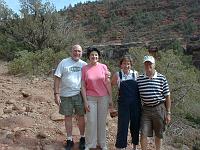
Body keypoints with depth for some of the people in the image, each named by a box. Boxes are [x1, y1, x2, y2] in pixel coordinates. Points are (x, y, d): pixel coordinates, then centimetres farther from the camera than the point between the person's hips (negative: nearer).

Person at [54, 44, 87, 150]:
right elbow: (57, 78, -3)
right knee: (68, 117, 9)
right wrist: (56, 94, -8)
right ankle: (69, 140, 24)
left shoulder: (84, 64, 4)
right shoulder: (64, 63, -1)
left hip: (79, 94, 1)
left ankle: (82, 138, 26)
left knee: (81, 116, 8)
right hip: (66, 95, 0)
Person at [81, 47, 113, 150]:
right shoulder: (85, 69, -3)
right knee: (91, 122, 4)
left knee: (102, 121, 10)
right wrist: (85, 101, -6)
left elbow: (108, 83, 2)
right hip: (91, 98, -1)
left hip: (103, 97, 1)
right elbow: (83, 86, -1)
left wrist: (110, 98, 1)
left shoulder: (103, 67, -1)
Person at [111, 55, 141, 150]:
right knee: (122, 125, 0)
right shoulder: (117, 75, -1)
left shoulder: (135, 74, 2)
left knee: (135, 125, 13)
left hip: (136, 104, 2)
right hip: (123, 104, -2)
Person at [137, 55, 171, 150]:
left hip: (159, 109, 0)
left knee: (158, 135, 14)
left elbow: (167, 96, 1)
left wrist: (168, 113, 0)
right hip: (146, 109, 1)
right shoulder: (139, 79, 0)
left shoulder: (162, 78, -3)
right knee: (143, 134, -2)